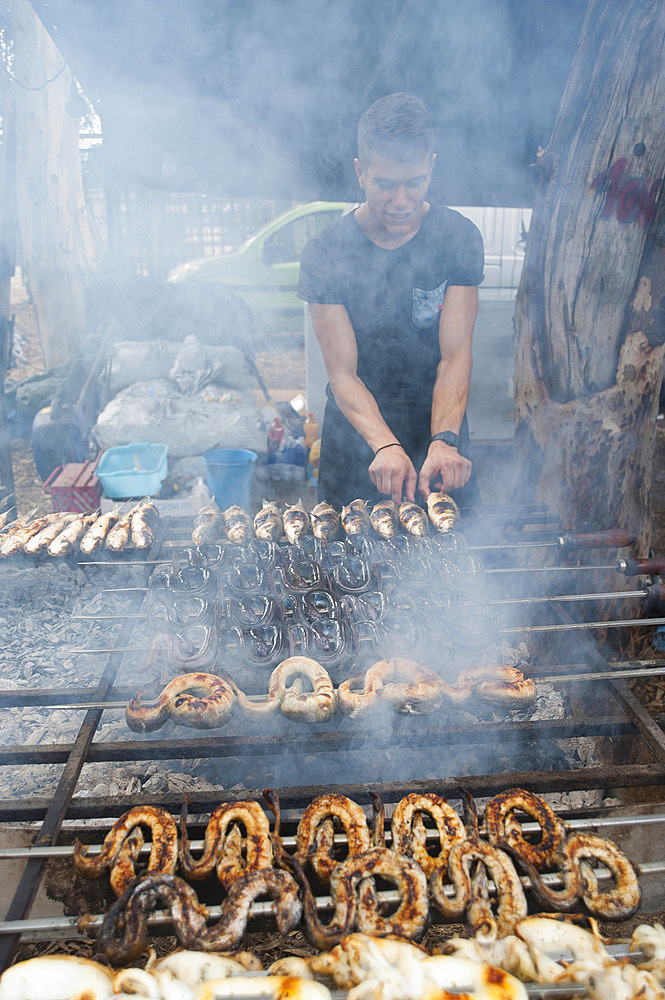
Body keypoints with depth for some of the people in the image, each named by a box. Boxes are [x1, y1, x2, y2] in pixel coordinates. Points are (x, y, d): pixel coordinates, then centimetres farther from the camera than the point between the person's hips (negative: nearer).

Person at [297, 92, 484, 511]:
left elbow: (456, 355, -16)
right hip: (355, 437, -1)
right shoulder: (326, 252, -14)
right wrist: (385, 445, -36)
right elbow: (342, 373, -19)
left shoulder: (459, 237, -10)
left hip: (439, 429, 1)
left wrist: (444, 440, -33)